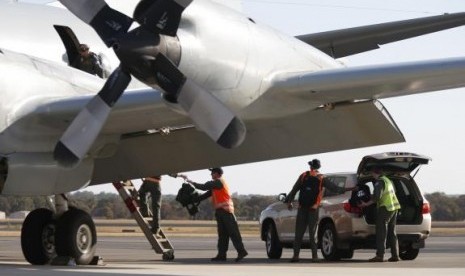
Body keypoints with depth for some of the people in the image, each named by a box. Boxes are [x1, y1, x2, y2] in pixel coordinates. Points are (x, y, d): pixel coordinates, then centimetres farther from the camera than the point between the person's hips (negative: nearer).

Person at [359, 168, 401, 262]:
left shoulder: (379, 182, -13)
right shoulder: (388, 180, 16)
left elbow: (376, 197, -21)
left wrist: (366, 204, -12)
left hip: (385, 208, -9)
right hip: (394, 207, 9)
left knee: (381, 233, -8)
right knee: (392, 233, 13)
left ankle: (380, 255, -12)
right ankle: (395, 255, 12)